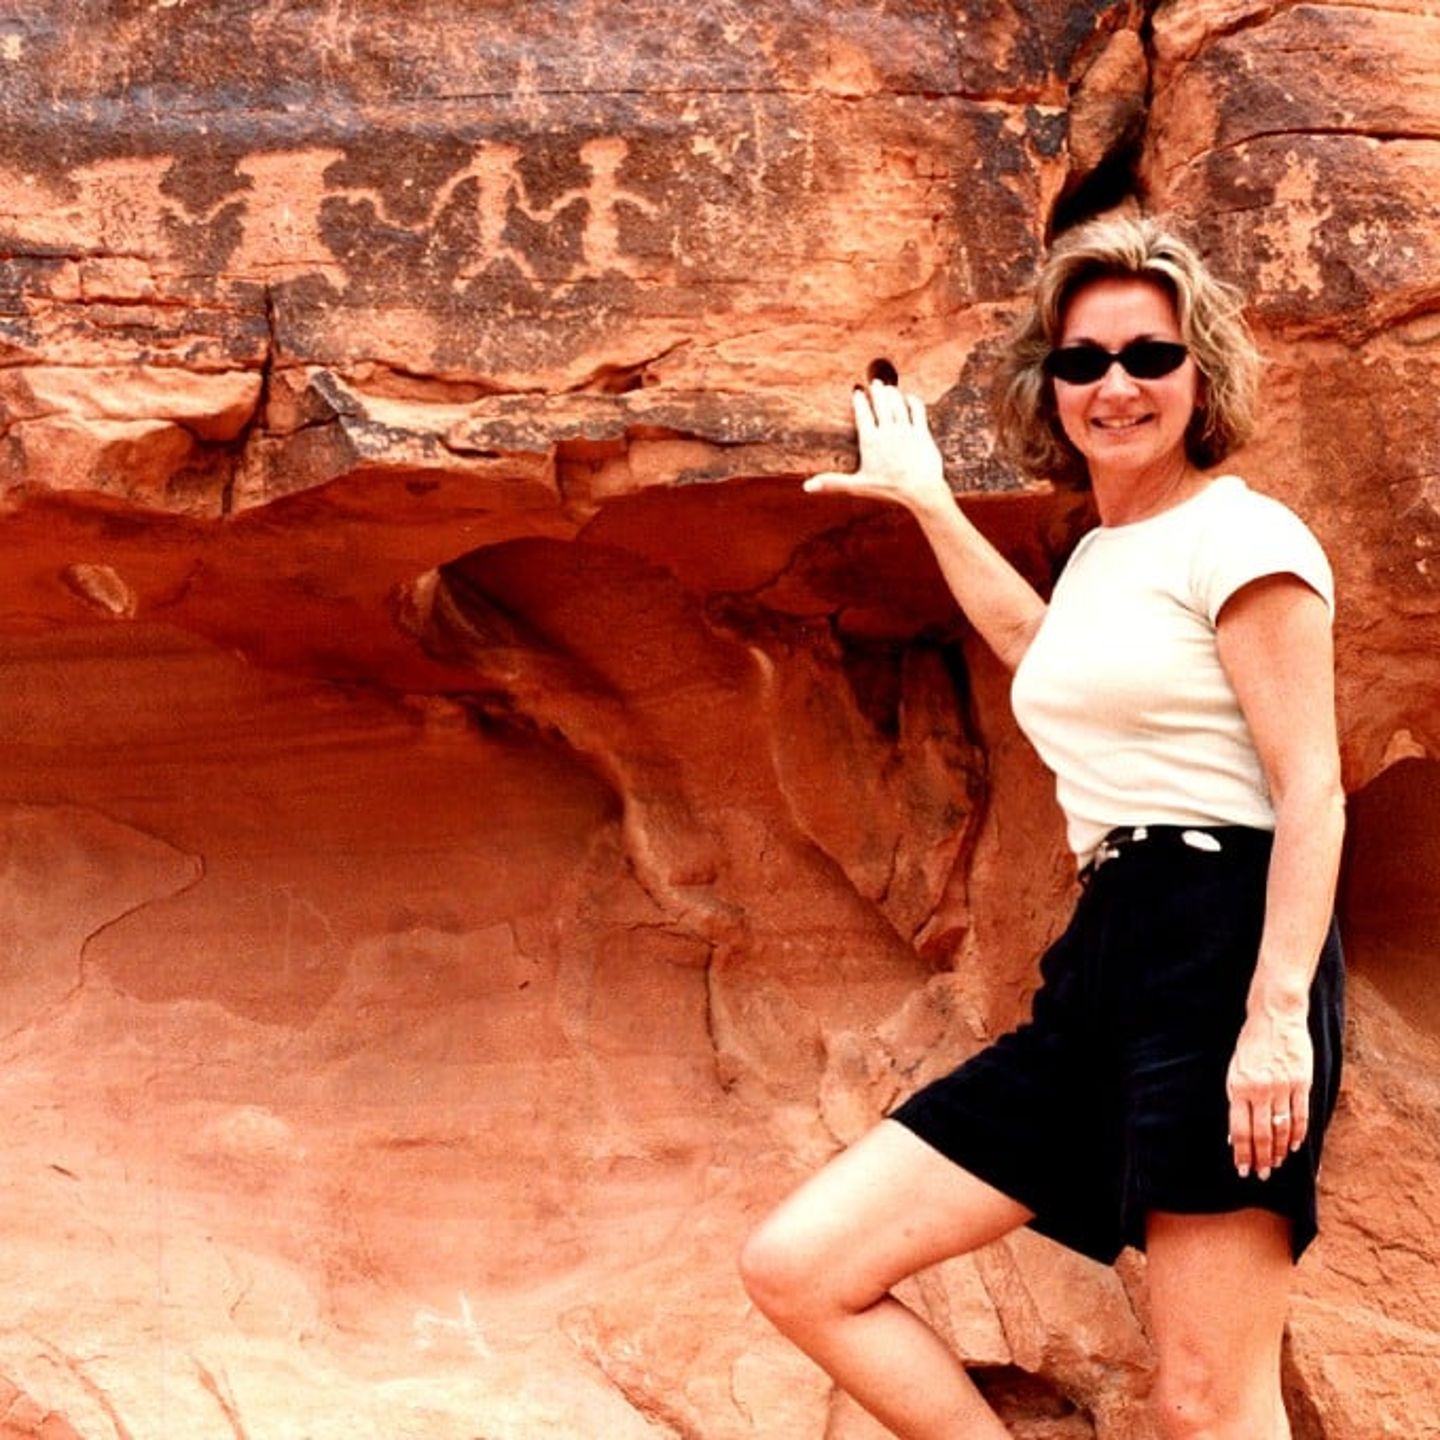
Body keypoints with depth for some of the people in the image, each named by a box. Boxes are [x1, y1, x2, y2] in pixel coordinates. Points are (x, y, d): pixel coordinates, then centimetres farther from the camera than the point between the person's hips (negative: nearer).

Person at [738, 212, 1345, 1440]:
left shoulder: (1238, 535, -3)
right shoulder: (1102, 553, 22)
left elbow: (1313, 787, -11)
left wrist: (1280, 1011, -23)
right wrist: (926, 501, 52)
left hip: (1223, 951, -8)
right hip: (1101, 970, 9)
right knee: (795, 1269, -1)